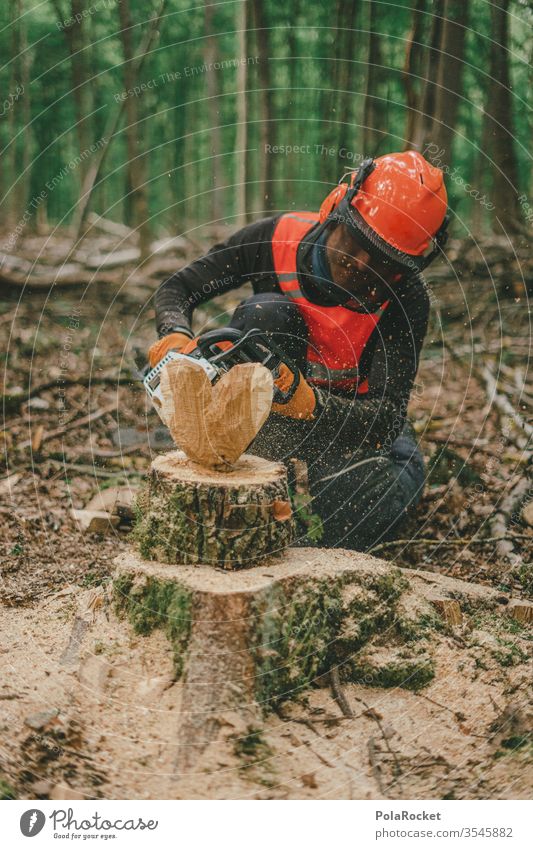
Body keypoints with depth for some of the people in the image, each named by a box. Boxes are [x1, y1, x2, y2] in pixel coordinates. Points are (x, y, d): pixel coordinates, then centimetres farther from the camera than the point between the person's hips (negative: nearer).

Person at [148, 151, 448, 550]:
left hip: (347, 424, 0)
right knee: (268, 312, -29)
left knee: (402, 476, -33)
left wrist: (313, 404, -52)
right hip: (265, 424, 1)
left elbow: (388, 414, -32)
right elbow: (178, 288, -11)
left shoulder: (405, 298, -25)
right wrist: (176, 334, -34)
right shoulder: (277, 239, -21)